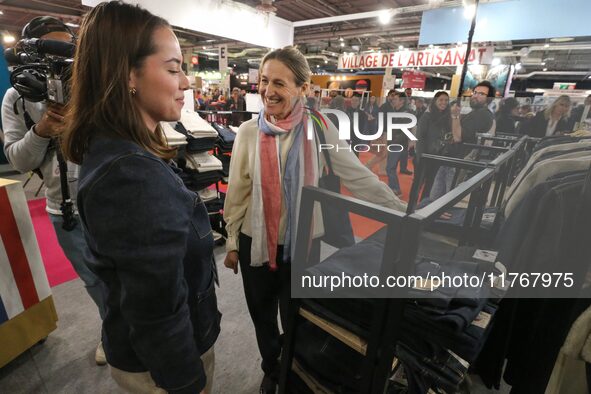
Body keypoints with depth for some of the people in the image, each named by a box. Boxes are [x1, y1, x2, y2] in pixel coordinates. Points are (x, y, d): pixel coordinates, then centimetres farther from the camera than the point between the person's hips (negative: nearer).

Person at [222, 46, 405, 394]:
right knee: (262, 315, 22)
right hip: (255, 243, 2)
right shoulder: (249, 132, -6)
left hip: (302, 245, -1)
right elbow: (237, 193, 0)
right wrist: (232, 242, 5)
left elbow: (360, 178, -9)